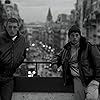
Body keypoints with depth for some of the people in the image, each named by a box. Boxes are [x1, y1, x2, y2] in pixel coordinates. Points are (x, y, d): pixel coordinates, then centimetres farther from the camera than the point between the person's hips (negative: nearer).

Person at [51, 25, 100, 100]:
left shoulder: (89, 47, -3)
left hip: (91, 78, -3)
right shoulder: (67, 49, 11)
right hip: (77, 77, 3)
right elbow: (58, 56, 30)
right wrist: (54, 64, 7)